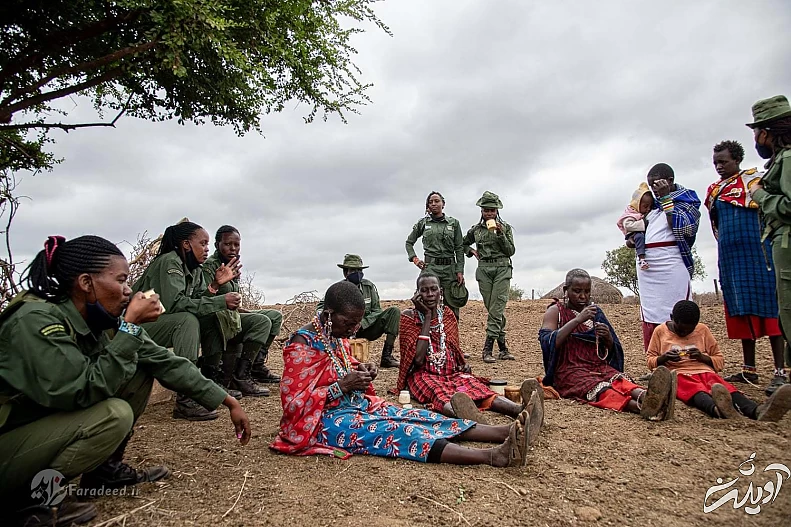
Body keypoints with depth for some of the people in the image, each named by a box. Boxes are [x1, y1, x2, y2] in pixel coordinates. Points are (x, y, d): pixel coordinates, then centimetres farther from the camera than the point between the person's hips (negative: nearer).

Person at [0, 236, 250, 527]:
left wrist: (229, 402, -6)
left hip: (53, 422, 7)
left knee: (139, 372, -5)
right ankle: (31, 498, -7)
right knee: (114, 415, -27)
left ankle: (105, 469, 9)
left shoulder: (101, 320, -6)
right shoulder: (36, 320, -27)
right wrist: (130, 327, -28)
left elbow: (165, 361, -6)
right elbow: (86, 392, -31)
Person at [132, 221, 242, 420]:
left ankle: (211, 380, 7)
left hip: (165, 324, 9)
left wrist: (216, 285, -16)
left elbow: (199, 302, 0)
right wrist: (221, 302, -32)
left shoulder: (195, 270, 6)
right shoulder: (169, 262, -20)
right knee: (187, 320, -32)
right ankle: (185, 400, -34)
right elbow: (173, 303, -33)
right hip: (140, 325, -9)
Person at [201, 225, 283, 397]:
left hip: (232, 317, 9)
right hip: (213, 322, -9)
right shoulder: (209, 267, -11)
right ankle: (240, 376, -24)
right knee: (263, 321, -26)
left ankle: (257, 365, 6)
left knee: (275, 316, 9)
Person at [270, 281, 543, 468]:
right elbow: (294, 403, -20)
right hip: (324, 420, -8)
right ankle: (494, 456, -44)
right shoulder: (303, 344, -18)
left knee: (416, 416, -10)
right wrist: (342, 385, -26)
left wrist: (360, 371, -2)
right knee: (394, 430, -29)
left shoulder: (337, 336, 6)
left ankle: (506, 431, -22)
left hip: (357, 405, 8)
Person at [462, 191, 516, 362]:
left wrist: (500, 234, -9)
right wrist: (472, 251, 9)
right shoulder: (476, 229, 12)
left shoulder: (505, 227, 6)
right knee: (493, 310, 2)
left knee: (497, 309, -12)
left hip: (502, 269, -2)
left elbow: (511, 251, 0)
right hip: (484, 270, 2)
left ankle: (488, 348, -12)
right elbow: (463, 244, 28)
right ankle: (503, 348, 8)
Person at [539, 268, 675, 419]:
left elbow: (612, 353, 20)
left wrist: (608, 338, -5)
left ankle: (645, 397, -62)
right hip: (569, 371, -4)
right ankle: (639, 407, -63)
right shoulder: (555, 311, 6)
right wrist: (577, 320, -19)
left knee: (621, 381, -32)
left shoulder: (596, 312, 18)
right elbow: (547, 343, -14)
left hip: (599, 367, 4)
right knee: (598, 388, -36)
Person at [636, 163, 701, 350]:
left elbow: (681, 228, -11)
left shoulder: (687, 199, 5)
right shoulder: (652, 203, 21)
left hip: (671, 265, -6)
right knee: (650, 320, 4)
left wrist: (666, 198, -9)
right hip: (646, 267, 6)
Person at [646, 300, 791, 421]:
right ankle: (718, 410, -74)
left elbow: (719, 361, 19)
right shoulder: (660, 331, 12)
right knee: (696, 391, -40)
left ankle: (757, 411, -64)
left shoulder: (703, 330, 17)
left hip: (705, 372, 4)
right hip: (678, 374, -3)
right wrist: (663, 358, -9)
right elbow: (650, 361, 14)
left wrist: (703, 357, -3)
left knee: (726, 388, -33)